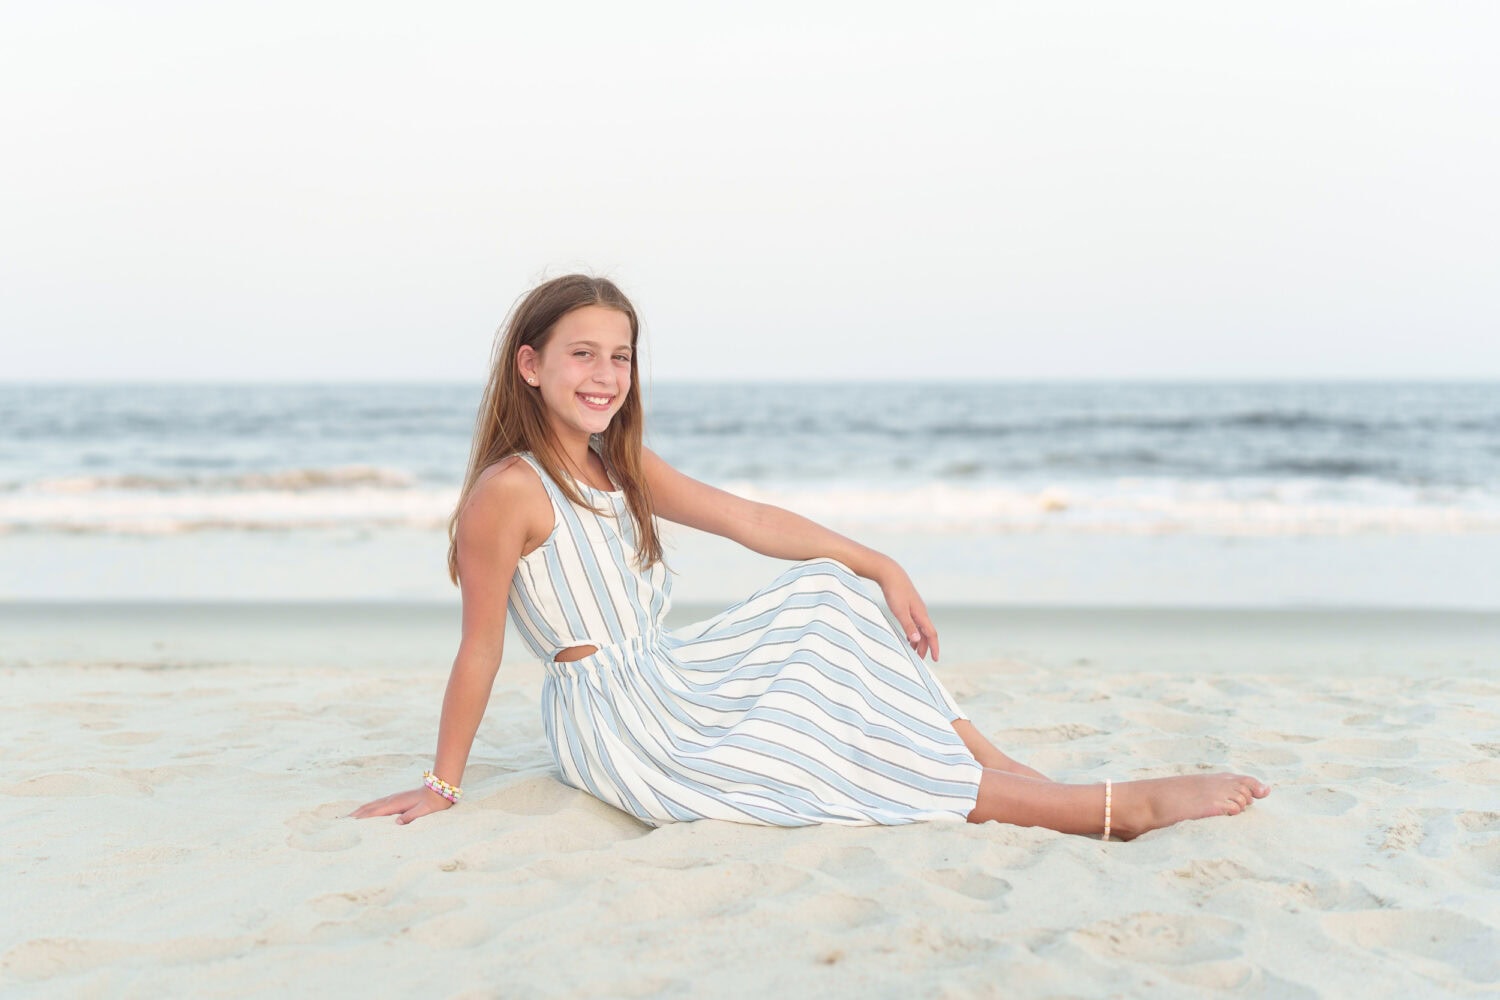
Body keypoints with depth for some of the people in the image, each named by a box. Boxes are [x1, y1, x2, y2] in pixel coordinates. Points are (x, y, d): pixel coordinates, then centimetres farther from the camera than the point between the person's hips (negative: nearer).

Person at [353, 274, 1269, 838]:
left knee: (830, 596, 1)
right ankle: (1117, 810, -11)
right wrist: (442, 787, -11)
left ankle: (996, 763, -7)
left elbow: (751, 520, 5)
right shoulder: (509, 491, -18)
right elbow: (480, 650, -16)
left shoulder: (623, 467, 7)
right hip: (616, 724, -9)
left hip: (666, 679, 9)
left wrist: (883, 568, -1)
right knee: (848, 760, -12)